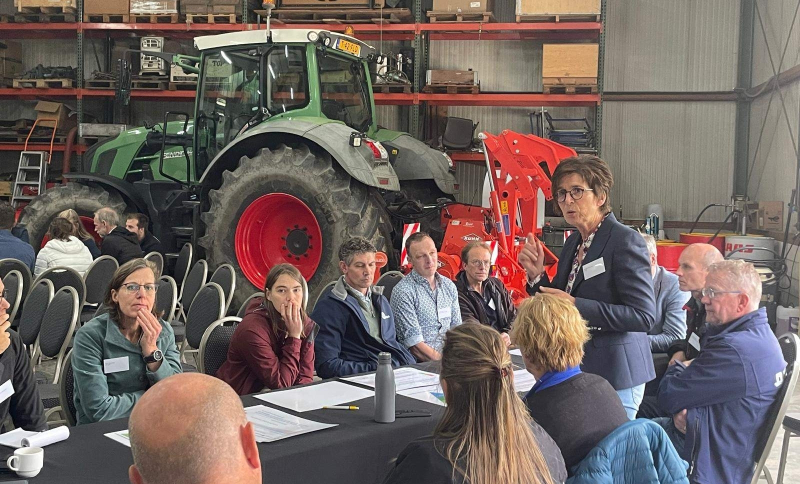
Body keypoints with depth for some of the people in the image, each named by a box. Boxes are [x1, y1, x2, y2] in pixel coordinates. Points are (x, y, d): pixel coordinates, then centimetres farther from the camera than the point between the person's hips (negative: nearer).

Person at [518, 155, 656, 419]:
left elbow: (644, 315, -20)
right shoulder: (574, 241, 10)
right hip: (576, 370, 8)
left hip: (614, 377, -8)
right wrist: (536, 274, -1)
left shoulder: (625, 241, -14)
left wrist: (576, 306, -23)